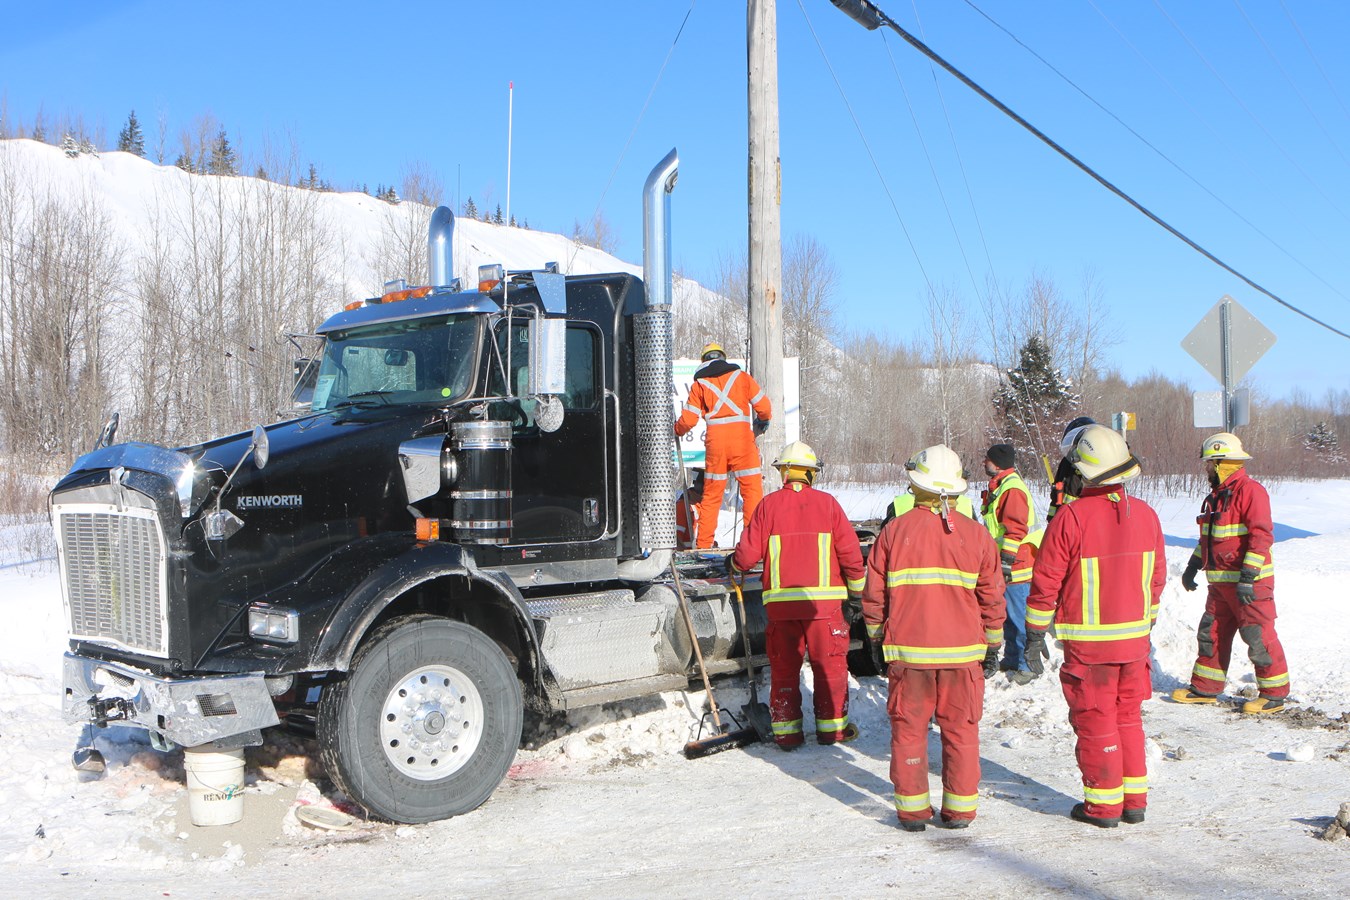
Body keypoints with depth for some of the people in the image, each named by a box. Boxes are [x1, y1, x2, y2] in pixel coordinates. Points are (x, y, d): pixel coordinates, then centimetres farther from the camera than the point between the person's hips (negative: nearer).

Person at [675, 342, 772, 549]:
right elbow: (764, 406, 8)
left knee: (711, 493, 9)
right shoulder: (741, 376, 10)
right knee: (752, 488, -1)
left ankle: (703, 544, 11)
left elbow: (688, 419, 7)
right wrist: (763, 422, 30)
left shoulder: (699, 383, 11)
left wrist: (676, 431, 28)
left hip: (715, 440, 2)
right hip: (742, 437, -2)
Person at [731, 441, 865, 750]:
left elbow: (748, 552, -1)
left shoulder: (769, 504, 0)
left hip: (781, 601, 1)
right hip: (824, 600, -1)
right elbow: (849, 551, -1)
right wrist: (858, 587, 13)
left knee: (783, 666, 10)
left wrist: (734, 565, 21)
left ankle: (786, 732, 14)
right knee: (830, 664, 10)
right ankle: (832, 727, 16)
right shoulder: (827, 503, -1)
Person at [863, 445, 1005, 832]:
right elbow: (992, 596, 5)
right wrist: (993, 644, 16)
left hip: (907, 651, -1)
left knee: (908, 729, 9)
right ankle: (960, 809, 15)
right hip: (962, 651, 1)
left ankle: (912, 810, 13)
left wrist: (877, 640, 14)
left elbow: (874, 594, 1)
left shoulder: (893, 531, -4)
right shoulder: (976, 534, -1)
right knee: (961, 730, 11)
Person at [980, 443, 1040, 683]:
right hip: (1004, 567, 11)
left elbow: (1016, 529, -24)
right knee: (1009, 616, 18)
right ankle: (1012, 660, 29)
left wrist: (1007, 560, -25)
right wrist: (1000, 561, 28)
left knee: (1019, 617, -5)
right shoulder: (998, 487, 17)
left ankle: (1027, 666, 1)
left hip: (1016, 567, -11)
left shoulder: (1012, 489, -17)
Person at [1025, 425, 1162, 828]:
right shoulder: (1145, 514, 1)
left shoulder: (1071, 517, -16)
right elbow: (1157, 577, 11)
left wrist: (1035, 635, -3)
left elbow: (1046, 580, -12)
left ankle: (1103, 805, 13)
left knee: (1095, 719, 6)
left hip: (1088, 642, -5)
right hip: (1134, 637, 5)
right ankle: (1134, 800, 22)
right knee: (1128, 715, 17)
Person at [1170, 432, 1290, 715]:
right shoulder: (1218, 493, 15)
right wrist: (1193, 565, 25)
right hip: (1221, 582, 9)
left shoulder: (1250, 490, -15)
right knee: (1211, 633, 12)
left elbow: (1261, 536, -22)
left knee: (1258, 636, -3)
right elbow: (1208, 535, 26)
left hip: (1250, 582, -9)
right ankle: (1205, 688, 22)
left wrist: (1248, 577, -26)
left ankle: (1274, 694, 8)